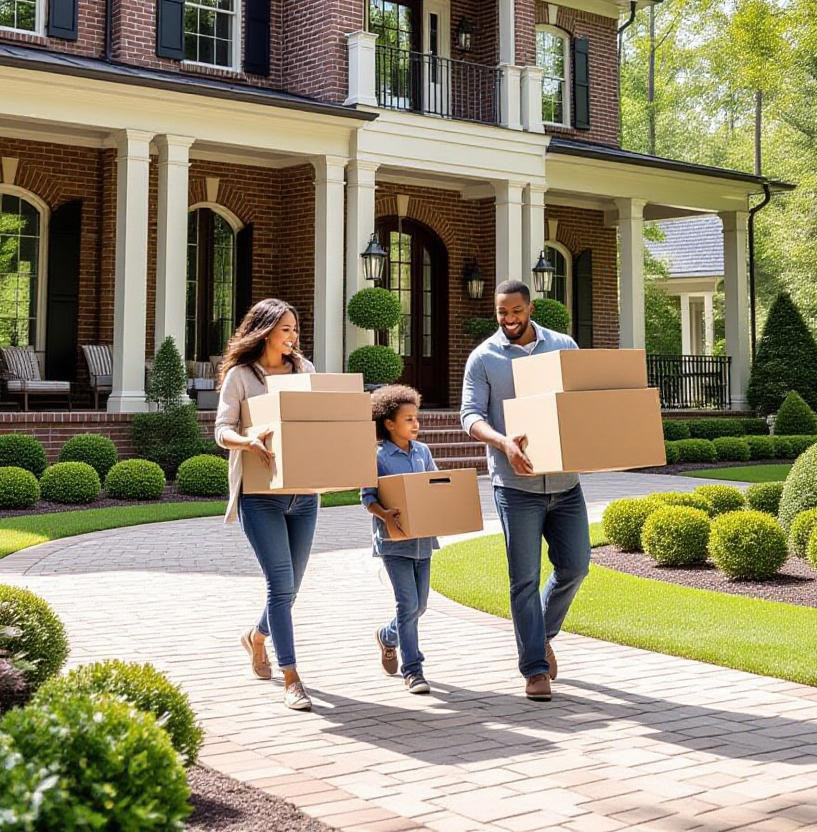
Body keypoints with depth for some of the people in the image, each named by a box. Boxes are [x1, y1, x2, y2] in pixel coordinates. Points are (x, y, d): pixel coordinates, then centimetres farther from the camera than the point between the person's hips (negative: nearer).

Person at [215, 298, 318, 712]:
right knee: (281, 583, -10)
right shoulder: (240, 375, -1)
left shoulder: (304, 369, 12)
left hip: (303, 492, 5)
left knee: (289, 586, 13)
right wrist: (249, 441, -27)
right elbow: (222, 430, -6)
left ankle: (257, 637, 43)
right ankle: (291, 680, -4)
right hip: (260, 493, -5)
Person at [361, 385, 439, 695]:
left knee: (419, 605, 11)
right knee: (408, 604, -7)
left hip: (422, 539, 6)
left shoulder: (423, 452, 9)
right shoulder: (378, 457, -8)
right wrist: (386, 515, -27)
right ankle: (412, 669, 3)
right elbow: (367, 496, -10)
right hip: (394, 541, -6)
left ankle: (387, 636, 40)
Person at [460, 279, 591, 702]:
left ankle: (543, 633, 34)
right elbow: (471, 415, -7)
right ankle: (535, 668, 8)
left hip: (565, 480, 3)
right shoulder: (483, 357, 0)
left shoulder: (564, 346, 8)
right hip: (517, 484, -3)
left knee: (574, 566, 9)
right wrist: (503, 441, -26)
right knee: (525, 579, 0)